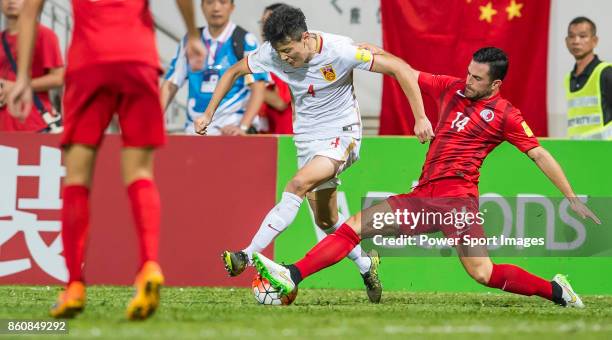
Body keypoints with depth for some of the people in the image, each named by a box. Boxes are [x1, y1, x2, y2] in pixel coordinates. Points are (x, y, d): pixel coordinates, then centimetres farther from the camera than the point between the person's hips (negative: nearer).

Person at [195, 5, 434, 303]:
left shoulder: (339, 50, -23)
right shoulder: (272, 54, -11)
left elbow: (398, 68, -19)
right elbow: (234, 72, 7)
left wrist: (420, 117, -21)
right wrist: (208, 114, 4)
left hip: (341, 134, -6)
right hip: (307, 139, 6)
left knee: (298, 184, -28)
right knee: (325, 220, 8)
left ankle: (248, 256, -33)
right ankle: (366, 266, 32)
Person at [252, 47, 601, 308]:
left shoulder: (506, 115, -1)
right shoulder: (451, 88, 13)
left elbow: (540, 155, 0)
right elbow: (409, 74, 21)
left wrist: (572, 198, -2)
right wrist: (381, 54, 6)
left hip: (457, 195, -6)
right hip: (425, 197, 6)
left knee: (483, 273, -21)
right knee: (357, 225, -6)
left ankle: (556, 290, -1)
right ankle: (291, 276, -14)